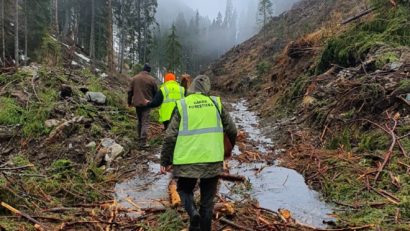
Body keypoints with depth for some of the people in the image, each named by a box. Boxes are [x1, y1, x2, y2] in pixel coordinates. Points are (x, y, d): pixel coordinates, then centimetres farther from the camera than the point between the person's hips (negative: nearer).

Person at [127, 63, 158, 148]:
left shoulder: (134, 78, 5)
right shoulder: (152, 79, -5)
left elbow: (130, 91, 7)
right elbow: (156, 92, 1)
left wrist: (129, 102, 17)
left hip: (137, 103, 4)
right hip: (147, 103, -4)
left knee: (139, 121, 19)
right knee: (145, 122, -5)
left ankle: (140, 138, 29)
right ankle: (143, 142, -12)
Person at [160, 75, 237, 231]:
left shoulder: (182, 105, -1)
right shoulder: (216, 103, 4)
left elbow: (170, 136, -4)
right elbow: (232, 131, 9)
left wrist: (165, 161, 6)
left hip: (187, 160, -1)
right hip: (213, 159, 2)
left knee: (184, 189, 22)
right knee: (207, 199, 16)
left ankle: (193, 213, -3)